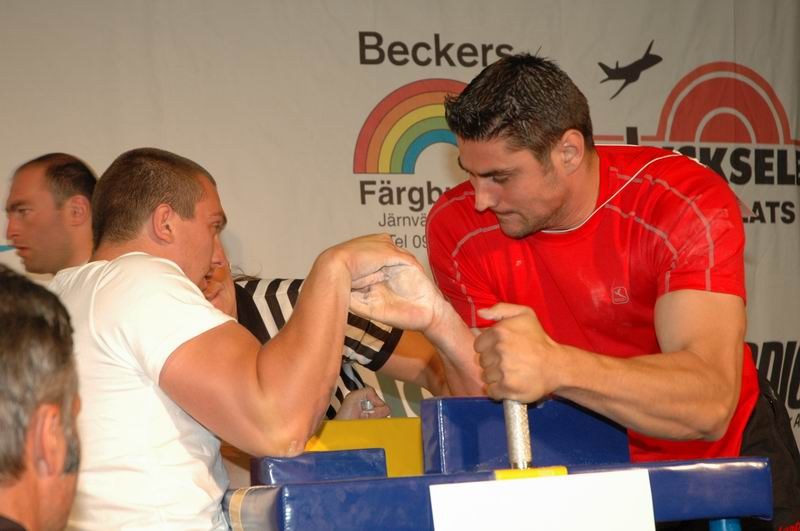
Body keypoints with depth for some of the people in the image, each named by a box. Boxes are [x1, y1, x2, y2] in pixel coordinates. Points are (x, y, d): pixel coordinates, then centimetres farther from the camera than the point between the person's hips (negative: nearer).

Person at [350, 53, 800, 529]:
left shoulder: (688, 202, -21)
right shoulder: (460, 226, -12)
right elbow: (492, 389, -12)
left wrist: (555, 365, -48)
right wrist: (436, 325, -30)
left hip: (726, 449, -2)